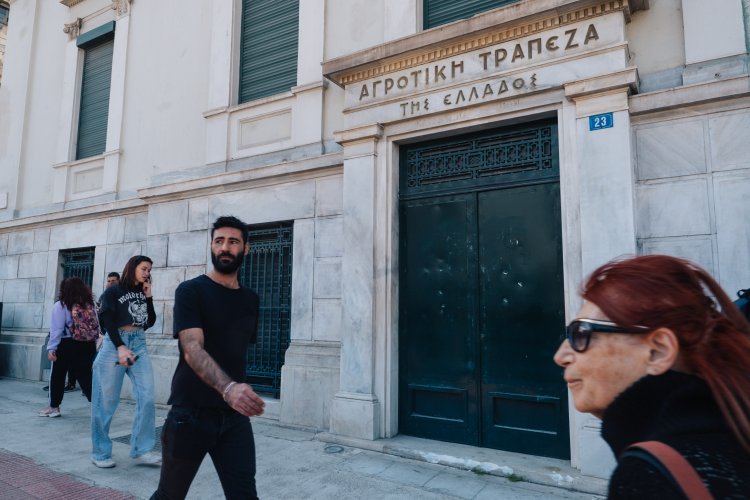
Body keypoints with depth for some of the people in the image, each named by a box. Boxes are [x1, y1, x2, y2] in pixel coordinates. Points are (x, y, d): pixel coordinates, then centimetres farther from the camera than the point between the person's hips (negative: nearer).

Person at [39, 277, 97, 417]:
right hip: (87, 345, 3)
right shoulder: (90, 304, 4)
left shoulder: (60, 306, -5)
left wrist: (51, 348, -7)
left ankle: (54, 407, 25)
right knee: (85, 376, 7)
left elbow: (57, 329, -9)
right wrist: (94, 344, 9)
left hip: (66, 345, -3)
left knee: (57, 376, 15)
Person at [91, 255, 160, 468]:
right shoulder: (113, 291, 2)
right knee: (107, 402, 1)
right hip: (115, 343, -4)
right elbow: (108, 322, -9)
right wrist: (121, 348, -22)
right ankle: (101, 453, 17)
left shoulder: (144, 293, 16)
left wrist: (148, 297, 6)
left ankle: (141, 450, 3)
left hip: (139, 344, 4)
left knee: (147, 398, -6)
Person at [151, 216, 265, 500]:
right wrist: (227, 388, -38)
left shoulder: (250, 300, 8)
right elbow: (192, 349, -22)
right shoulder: (190, 291, -8)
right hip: (191, 413, -3)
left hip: (235, 416, 4)